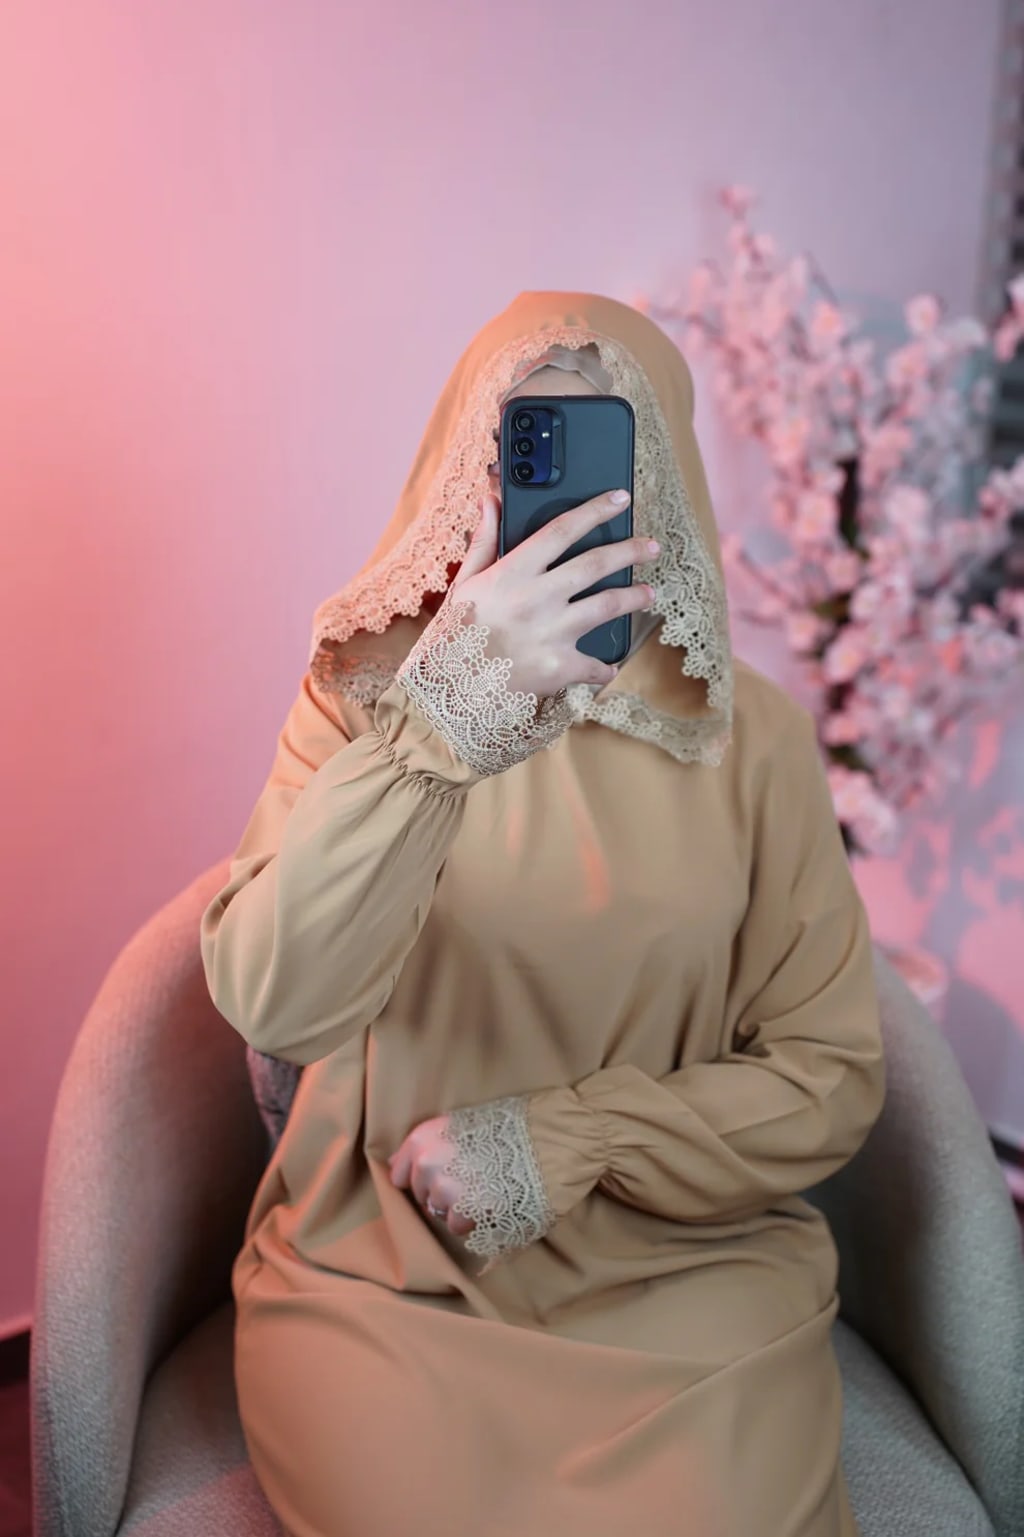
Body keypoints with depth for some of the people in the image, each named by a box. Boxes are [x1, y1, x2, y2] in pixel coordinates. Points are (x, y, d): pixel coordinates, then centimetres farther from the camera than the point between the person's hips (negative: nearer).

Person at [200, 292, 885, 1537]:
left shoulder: (749, 733, -2)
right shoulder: (364, 688, -4)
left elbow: (829, 1080, -2)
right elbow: (269, 1002, -21)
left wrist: (549, 1147, -12)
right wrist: (440, 722, -34)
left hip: (685, 1266, 2)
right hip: (382, 1270, -1)